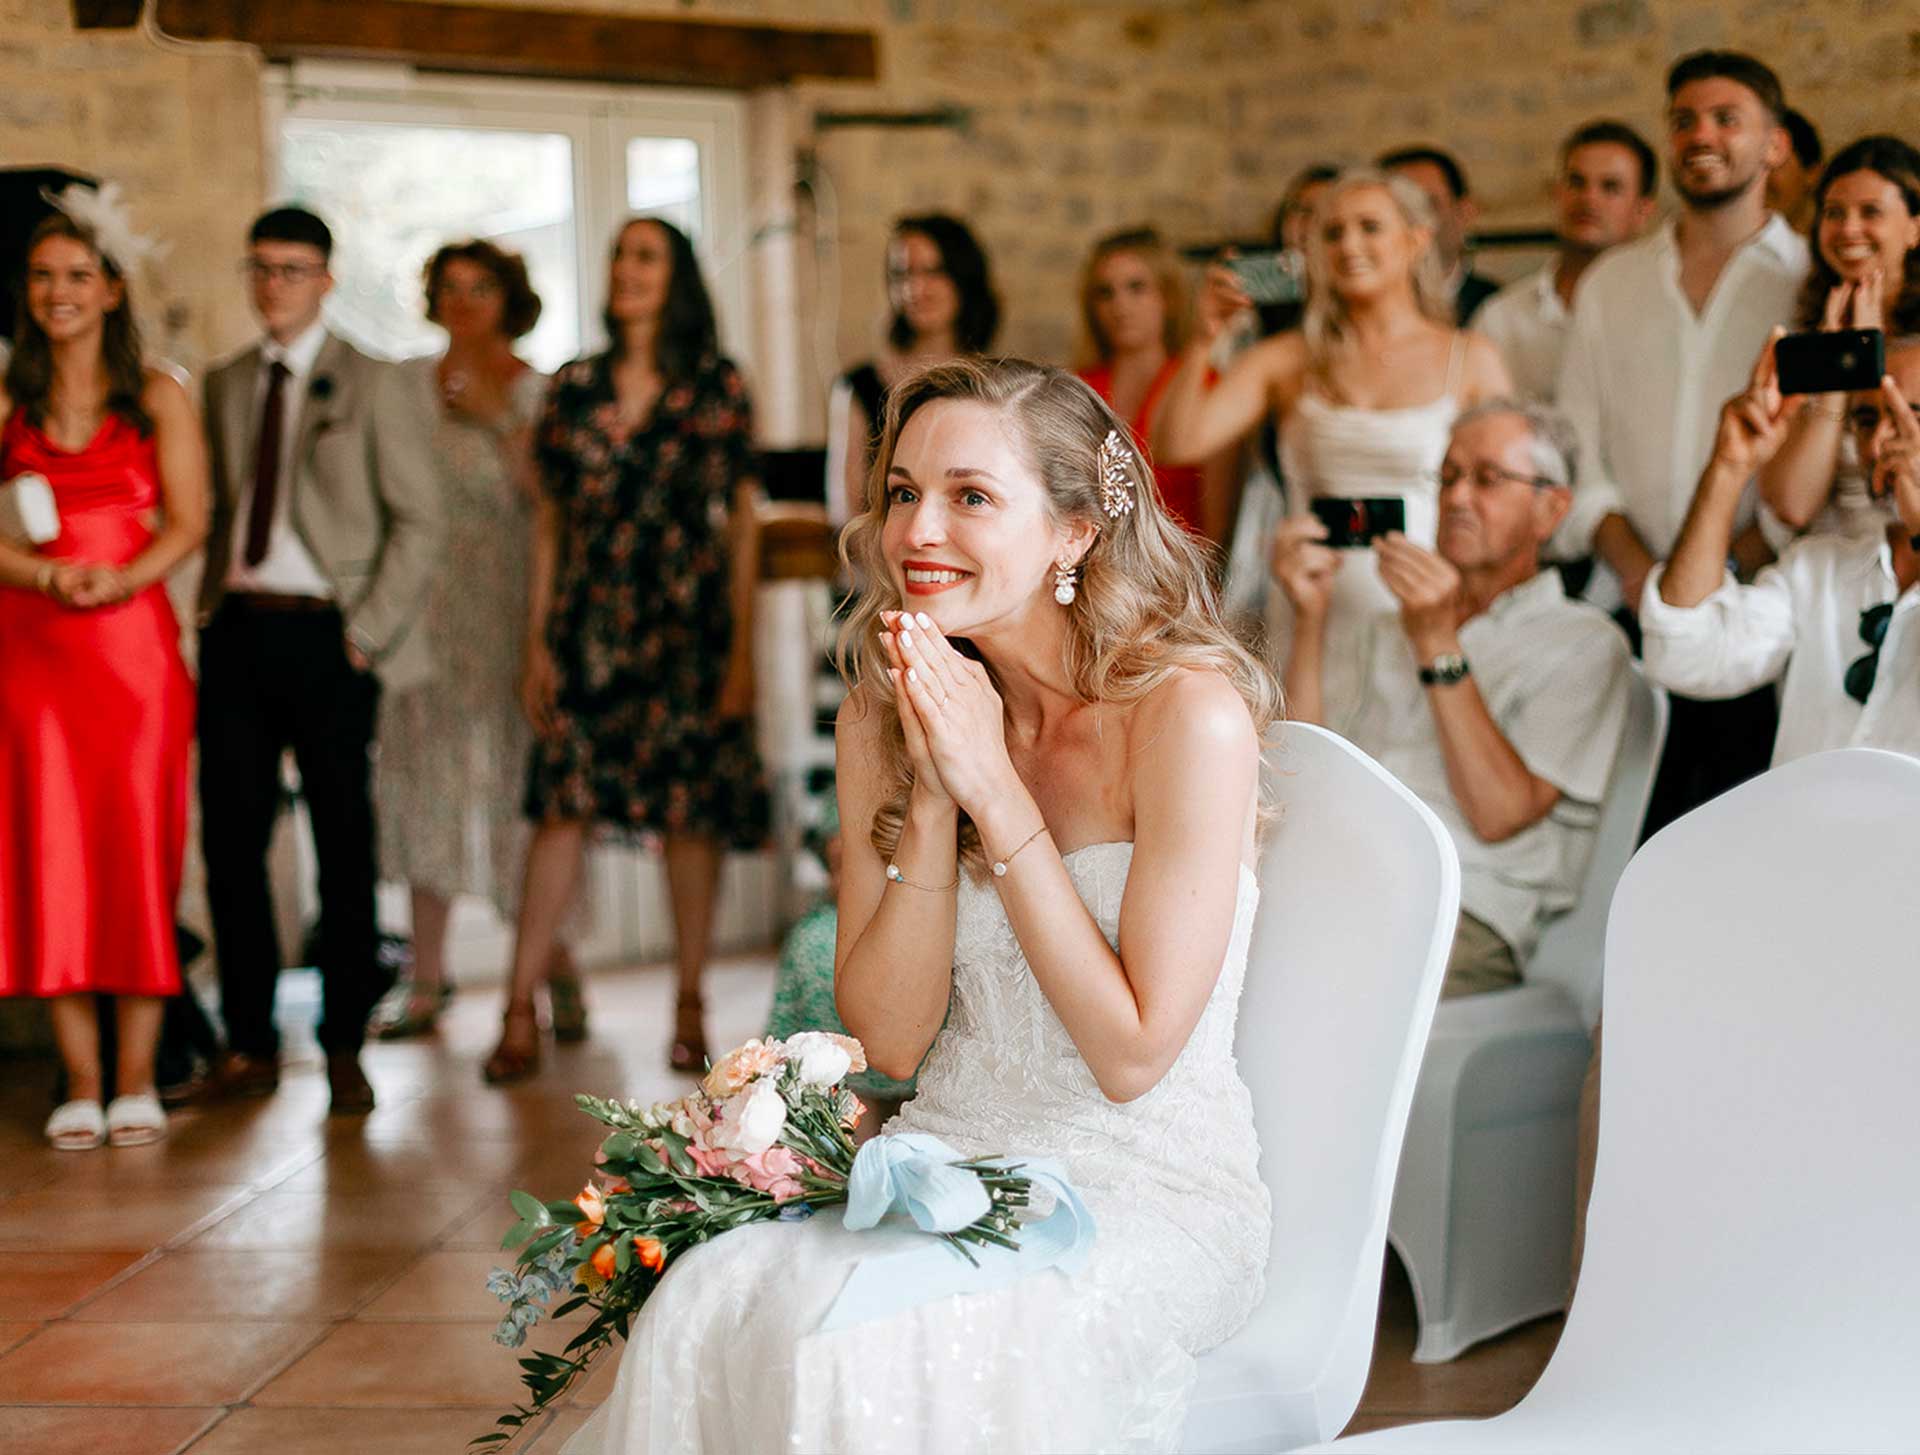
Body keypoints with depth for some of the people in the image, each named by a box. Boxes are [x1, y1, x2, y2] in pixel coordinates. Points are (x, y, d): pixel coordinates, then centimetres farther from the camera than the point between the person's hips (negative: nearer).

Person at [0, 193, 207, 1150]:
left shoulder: (159, 399, 6)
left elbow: (188, 523, -1)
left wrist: (120, 580, -17)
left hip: (134, 643, -1)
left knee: (137, 849, -2)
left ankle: (135, 1083, 5)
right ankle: (80, 1085, 5)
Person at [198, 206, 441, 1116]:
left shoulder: (374, 388, -1)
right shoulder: (225, 385, 14)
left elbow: (419, 523, -3)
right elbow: (215, 509, 18)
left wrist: (367, 631, -9)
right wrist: (211, 603, 5)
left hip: (325, 634, -4)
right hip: (236, 631, 4)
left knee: (344, 843, 2)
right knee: (231, 837, 4)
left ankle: (344, 1048, 10)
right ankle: (250, 1043, 14)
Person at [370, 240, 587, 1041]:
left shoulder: (535, 392, -1)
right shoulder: (409, 382, 9)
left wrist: (498, 418, -19)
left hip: (506, 606, -3)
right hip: (423, 605, 3)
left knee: (516, 775, -4)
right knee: (424, 773, 4)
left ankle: (555, 967, 9)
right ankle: (426, 975, 12)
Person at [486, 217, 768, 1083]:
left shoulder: (717, 388, 3)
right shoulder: (574, 389, 9)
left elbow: (743, 524, 2)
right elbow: (549, 523, 11)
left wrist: (742, 647, -3)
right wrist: (537, 645, 5)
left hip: (687, 624, -1)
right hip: (589, 627, 1)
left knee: (691, 812, 2)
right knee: (563, 805, -5)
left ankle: (690, 1006, 13)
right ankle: (520, 1012, -4)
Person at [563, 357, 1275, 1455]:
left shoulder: (1189, 712, -15)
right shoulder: (883, 721, 2)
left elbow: (1132, 1054, -15)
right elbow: (889, 1038, 0)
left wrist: (994, 788, -18)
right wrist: (932, 800, -13)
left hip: (1151, 1194, -4)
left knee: (882, 1341, -31)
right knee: (709, 1310, -26)